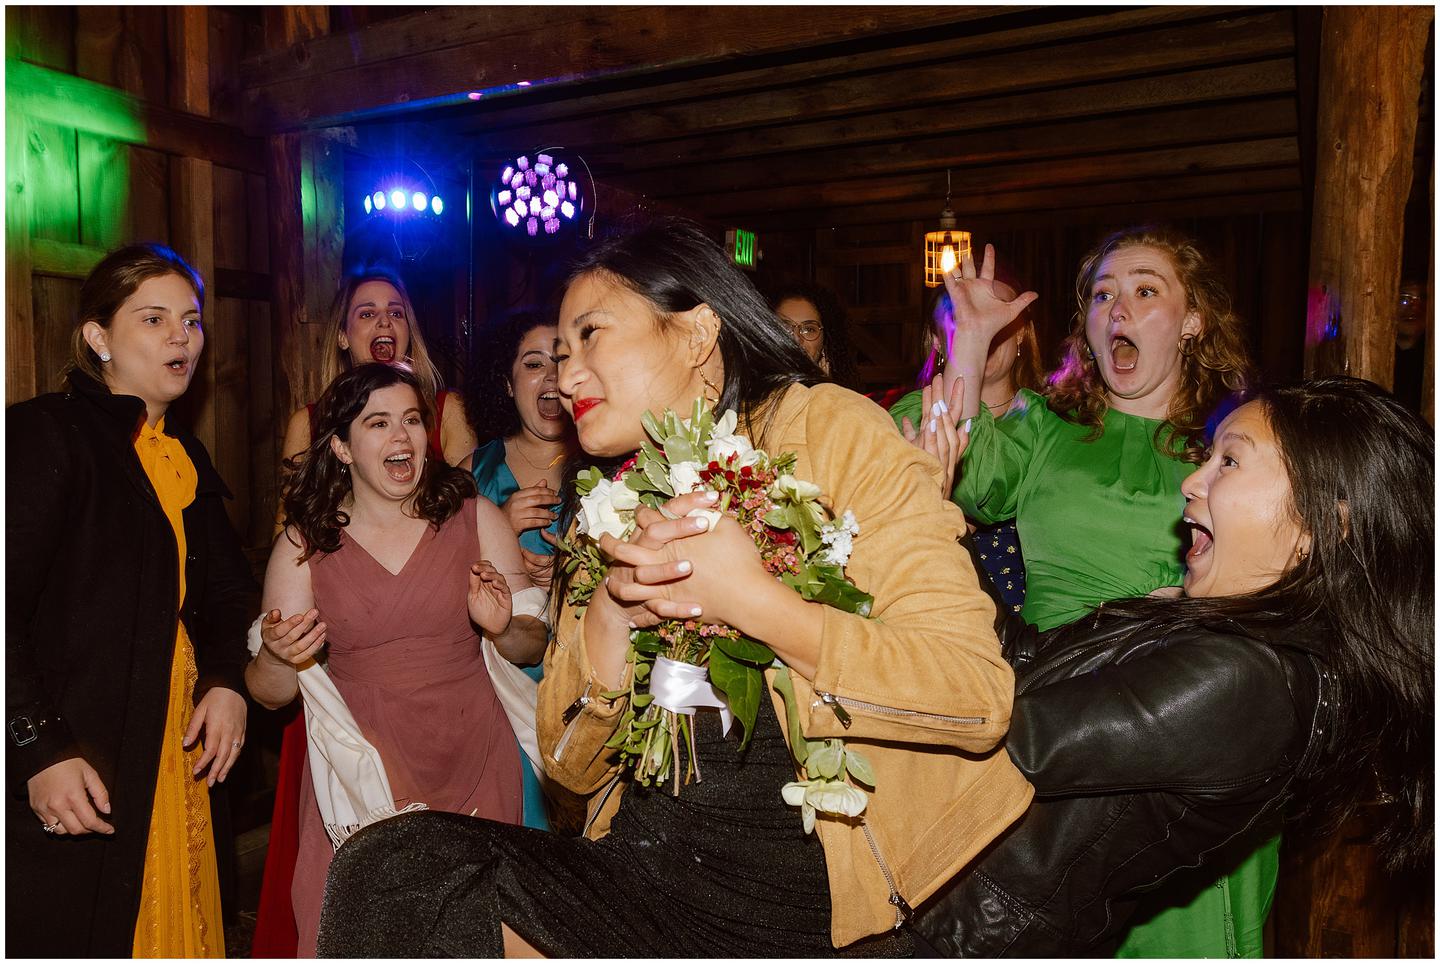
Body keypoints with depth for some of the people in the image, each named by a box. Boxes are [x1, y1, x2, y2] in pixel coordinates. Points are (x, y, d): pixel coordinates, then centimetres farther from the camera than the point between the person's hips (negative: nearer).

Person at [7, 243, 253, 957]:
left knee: (177, 933, 14)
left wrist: (226, 681, 1)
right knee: (73, 937, 3)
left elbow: (224, 589, 18)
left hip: (177, 759, 7)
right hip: (71, 782, -7)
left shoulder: (186, 457, 14)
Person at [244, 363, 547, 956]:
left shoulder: (474, 518, 0)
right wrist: (278, 659, -18)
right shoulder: (305, 544, 0)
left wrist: (503, 626, -17)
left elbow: (533, 648, 4)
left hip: (473, 763, 1)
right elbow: (270, 694, 3)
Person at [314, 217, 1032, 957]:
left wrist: (753, 601, -22)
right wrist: (611, 614, -13)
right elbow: (572, 765, 5)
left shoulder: (830, 432, -6)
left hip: (809, 888, -4)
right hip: (648, 864, 5)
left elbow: (979, 697, -14)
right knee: (392, 864, -17)